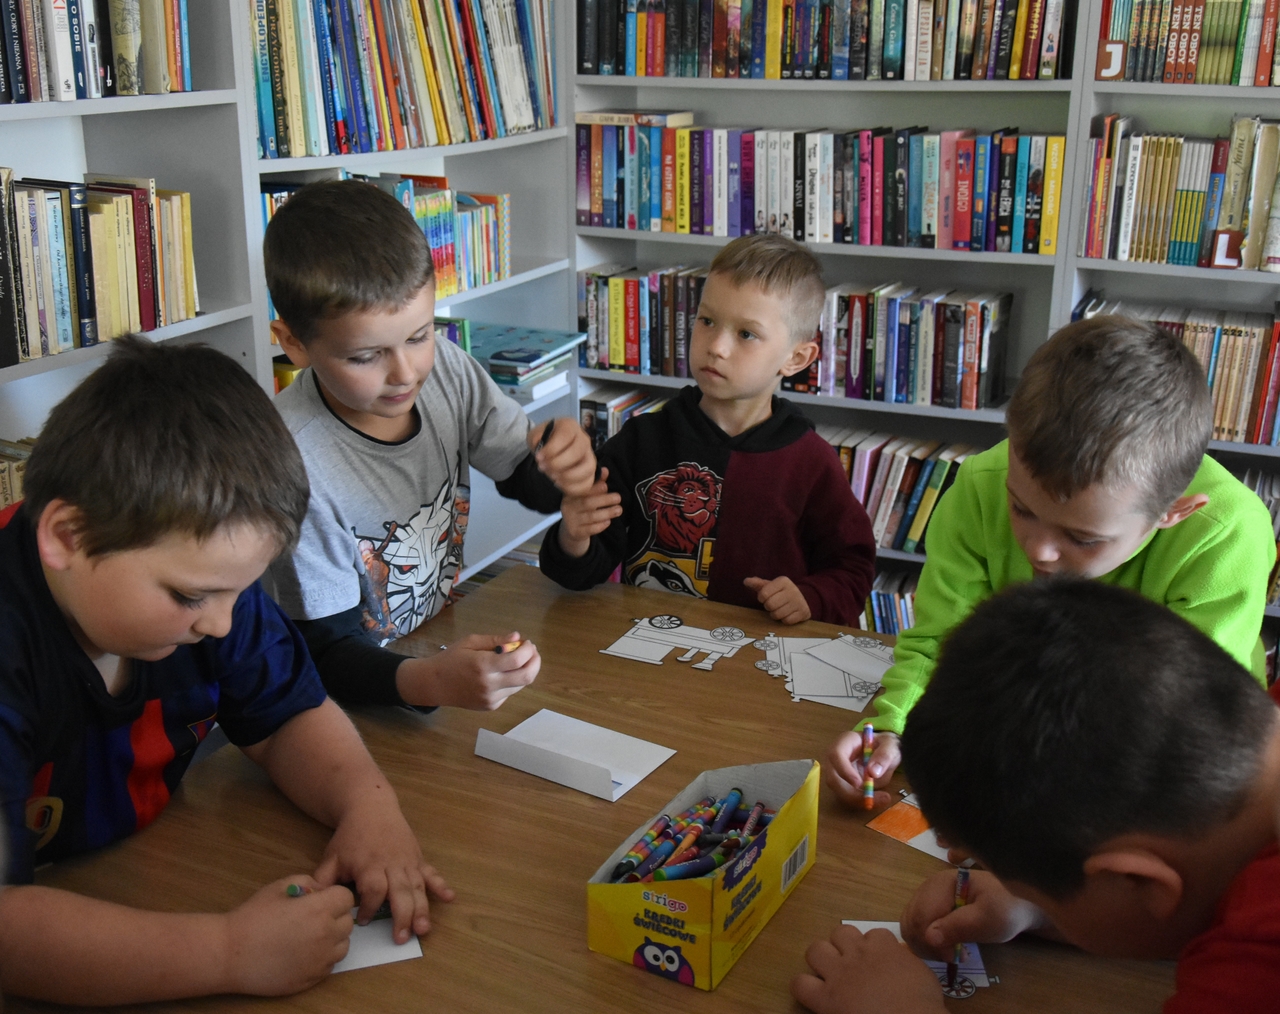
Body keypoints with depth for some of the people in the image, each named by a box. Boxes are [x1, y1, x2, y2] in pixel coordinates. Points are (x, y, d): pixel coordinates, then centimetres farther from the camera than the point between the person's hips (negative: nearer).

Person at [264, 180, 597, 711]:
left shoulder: (444, 367, -7)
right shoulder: (293, 459, -25)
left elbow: (531, 485, 8)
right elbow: (329, 652, -20)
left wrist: (562, 464, -15)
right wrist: (431, 682, -40)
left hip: (452, 645, 5)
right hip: (363, 699, -5)